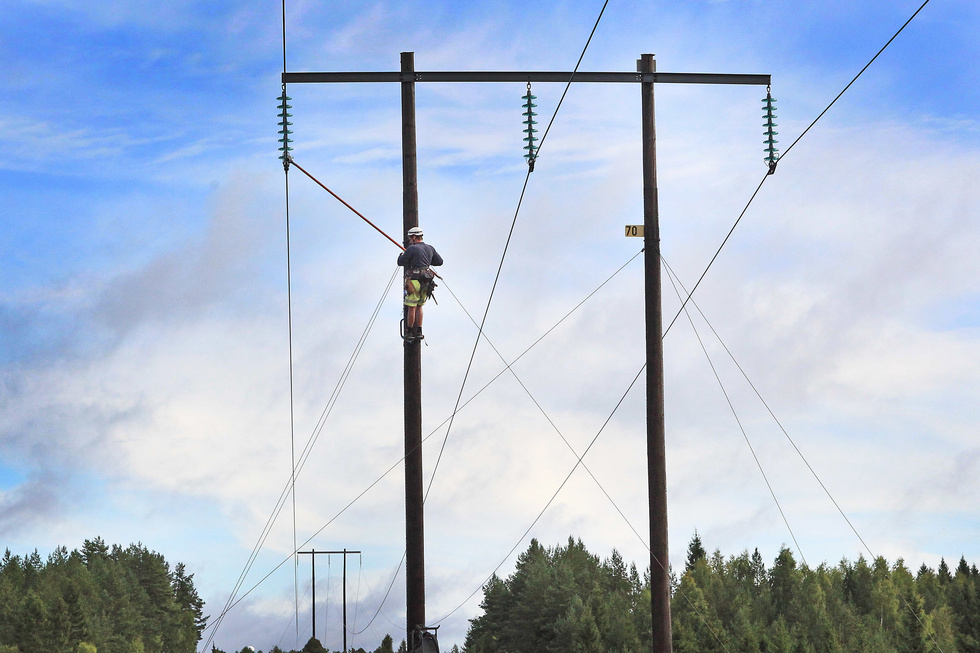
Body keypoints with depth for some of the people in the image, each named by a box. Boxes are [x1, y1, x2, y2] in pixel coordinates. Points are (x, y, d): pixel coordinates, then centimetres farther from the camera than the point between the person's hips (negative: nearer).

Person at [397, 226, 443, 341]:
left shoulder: (412, 249, -10)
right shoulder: (430, 248, 9)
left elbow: (401, 262, -3)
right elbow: (439, 261, 16)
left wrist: (401, 255, 18)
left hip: (414, 281, -6)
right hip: (426, 283, 6)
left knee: (411, 307, 1)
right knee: (419, 306, 16)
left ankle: (409, 332, 3)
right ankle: (419, 332, 15)